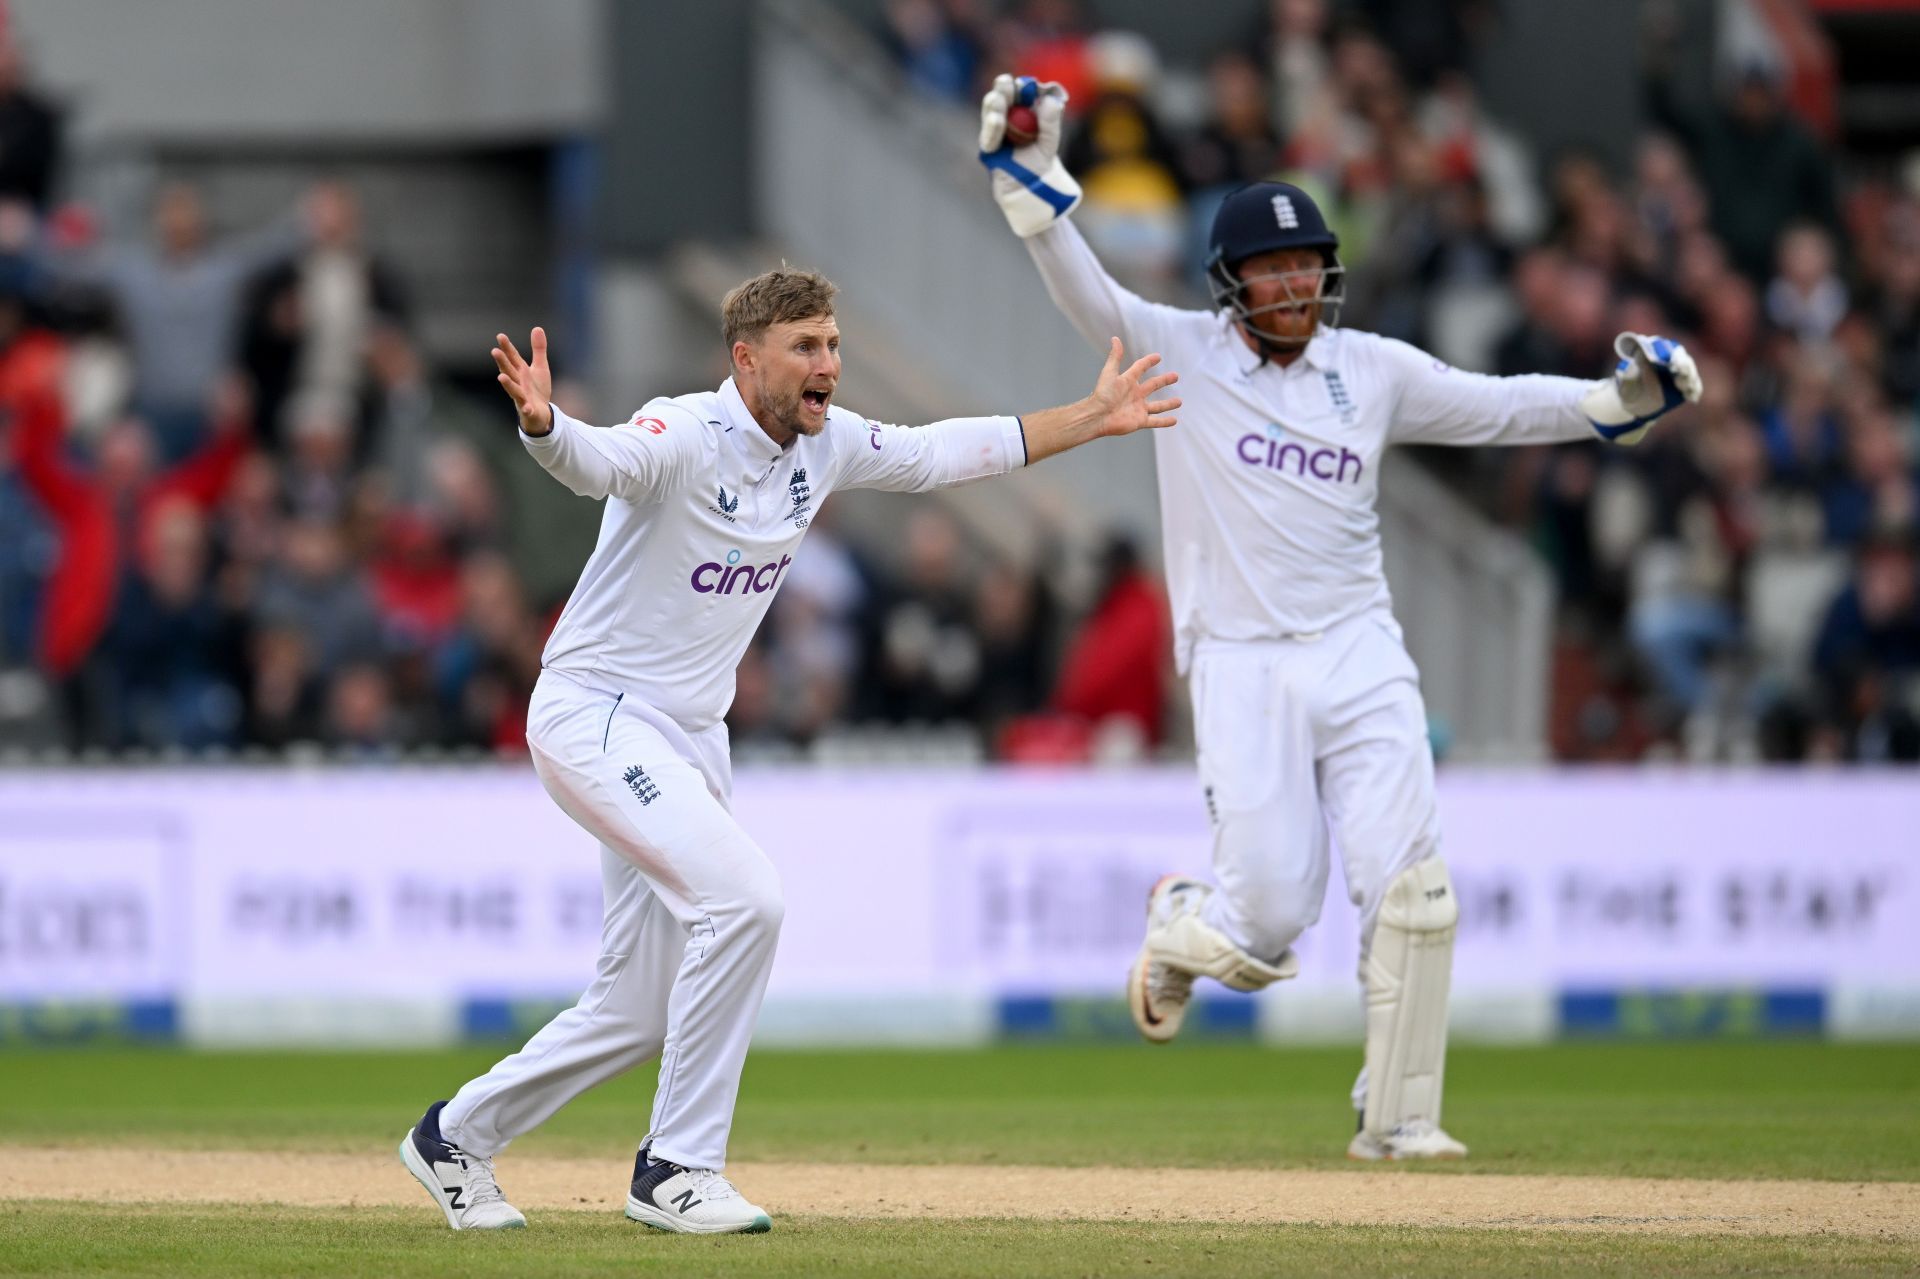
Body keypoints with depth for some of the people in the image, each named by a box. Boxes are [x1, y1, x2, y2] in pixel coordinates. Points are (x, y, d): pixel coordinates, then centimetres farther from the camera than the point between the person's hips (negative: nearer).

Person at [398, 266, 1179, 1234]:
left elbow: (941, 453, 17)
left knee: (640, 1010, 10)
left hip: (690, 736, 9)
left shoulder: (827, 444, 2)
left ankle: (458, 1137, 29)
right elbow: (599, 463, -42)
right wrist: (543, 425, -65)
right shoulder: (684, 437, -22)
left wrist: (1089, 420, 18)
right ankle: (679, 1169, -16)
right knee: (742, 894, -25)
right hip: (594, 716, -8)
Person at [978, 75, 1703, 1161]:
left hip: (1361, 659, 2)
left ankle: (1398, 1120, 1)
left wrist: (1630, 394, -5)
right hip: (1242, 666, -2)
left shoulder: (1375, 371, 9)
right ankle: (1179, 926, 31)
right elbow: (1084, 290, -10)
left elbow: (1504, 409, 9)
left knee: (1409, 890, -11)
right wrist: (1030, 172, -24)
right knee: (1267, 929, -6)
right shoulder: (1182, 356, 1)